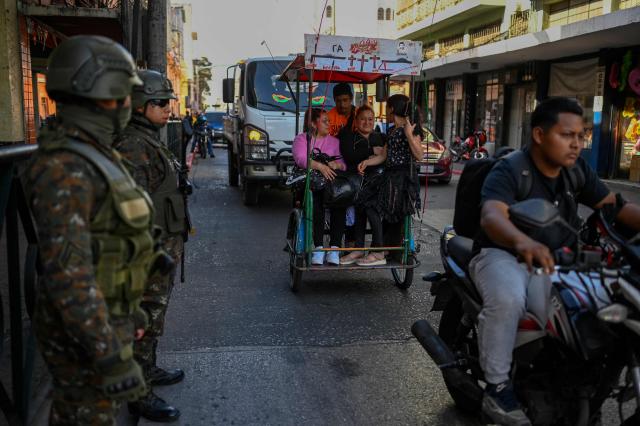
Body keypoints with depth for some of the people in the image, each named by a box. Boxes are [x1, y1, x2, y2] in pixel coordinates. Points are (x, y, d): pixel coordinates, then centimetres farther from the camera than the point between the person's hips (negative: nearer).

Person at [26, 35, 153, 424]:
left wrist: (129, 309, 22)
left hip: (105, 318, 9)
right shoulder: (64, 169, -24)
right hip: (84, 332, -9)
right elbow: (67, 272, -28)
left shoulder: (94, 156, 7)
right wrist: (113, 358, -27)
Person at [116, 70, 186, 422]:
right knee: (147, 319, 0)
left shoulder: (151, 141, 13)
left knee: (154, 315, 22)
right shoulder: (133, 146, -20)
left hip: (165, 244, 10)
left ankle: (148, 370, 39)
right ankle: (139, 396, 13)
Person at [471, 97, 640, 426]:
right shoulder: (508, 172, -18)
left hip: (555, 258, 7)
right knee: (508, 299, -37)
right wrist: (523, 242, -58)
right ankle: (497, 387, -18)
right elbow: (491, 216, -36)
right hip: (504, 254, -7)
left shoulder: (576, 170, 5)